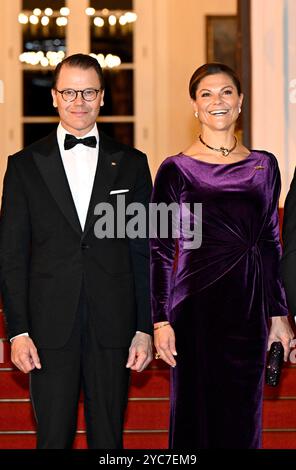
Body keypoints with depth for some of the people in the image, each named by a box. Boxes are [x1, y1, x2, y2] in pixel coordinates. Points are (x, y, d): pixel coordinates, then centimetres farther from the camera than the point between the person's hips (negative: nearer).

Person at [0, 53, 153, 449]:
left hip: (112, 327, 1)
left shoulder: (131, 164, 7)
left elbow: (144, 252, 7)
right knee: (53, 438, 4)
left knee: (109, 438, 8)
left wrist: (145, 329, 1)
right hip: (50, 328, -1)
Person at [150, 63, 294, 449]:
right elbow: (161, 250, -3)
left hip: (250, 309, 4)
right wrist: (160, 320, -8)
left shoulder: (264, 165, 8)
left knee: (244, 417, 10)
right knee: (199, 417, 3)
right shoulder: (176, 170, -3)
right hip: (197, 305, -3)